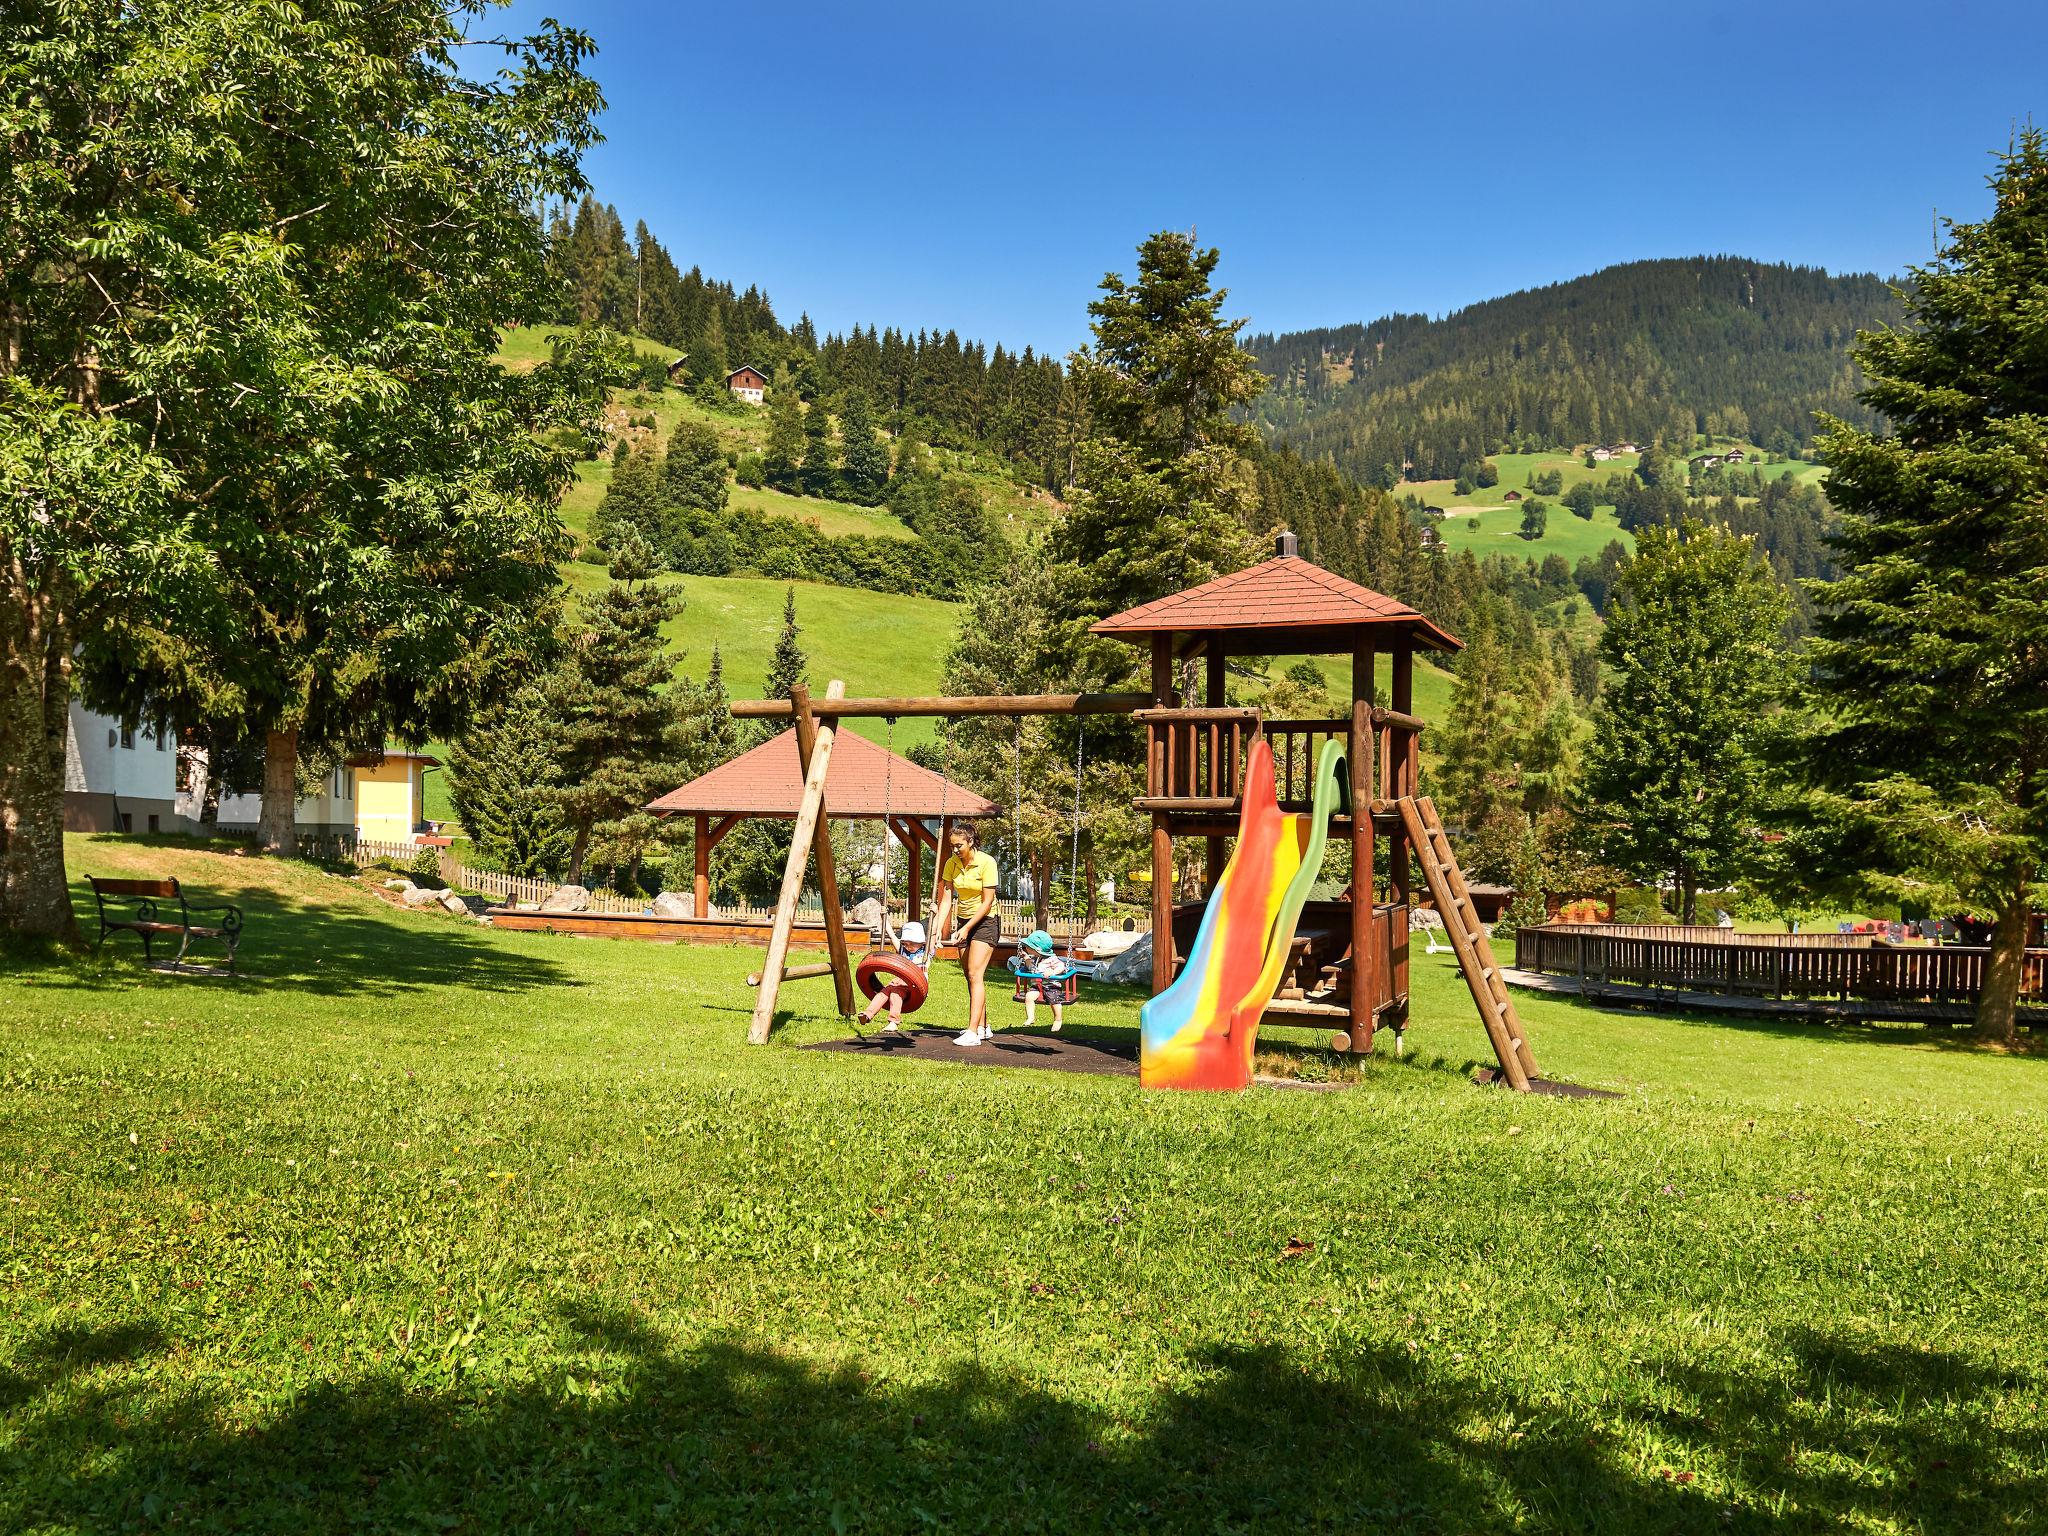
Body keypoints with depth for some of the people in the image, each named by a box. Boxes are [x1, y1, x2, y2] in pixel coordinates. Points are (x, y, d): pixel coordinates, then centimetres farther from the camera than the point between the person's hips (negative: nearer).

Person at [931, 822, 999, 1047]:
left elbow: (987, 902, -17)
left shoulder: (986, 862, -17)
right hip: (963, 921, 6)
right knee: (972, 977, 8)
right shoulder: (951, 864, -2)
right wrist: (938, 929, -17)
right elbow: (946, 899, -5)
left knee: (975, 974, -15)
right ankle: (983, 1027, 18)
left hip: (985, 921, -6)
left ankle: (973, 1032, -20)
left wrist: (967, 928, -20)